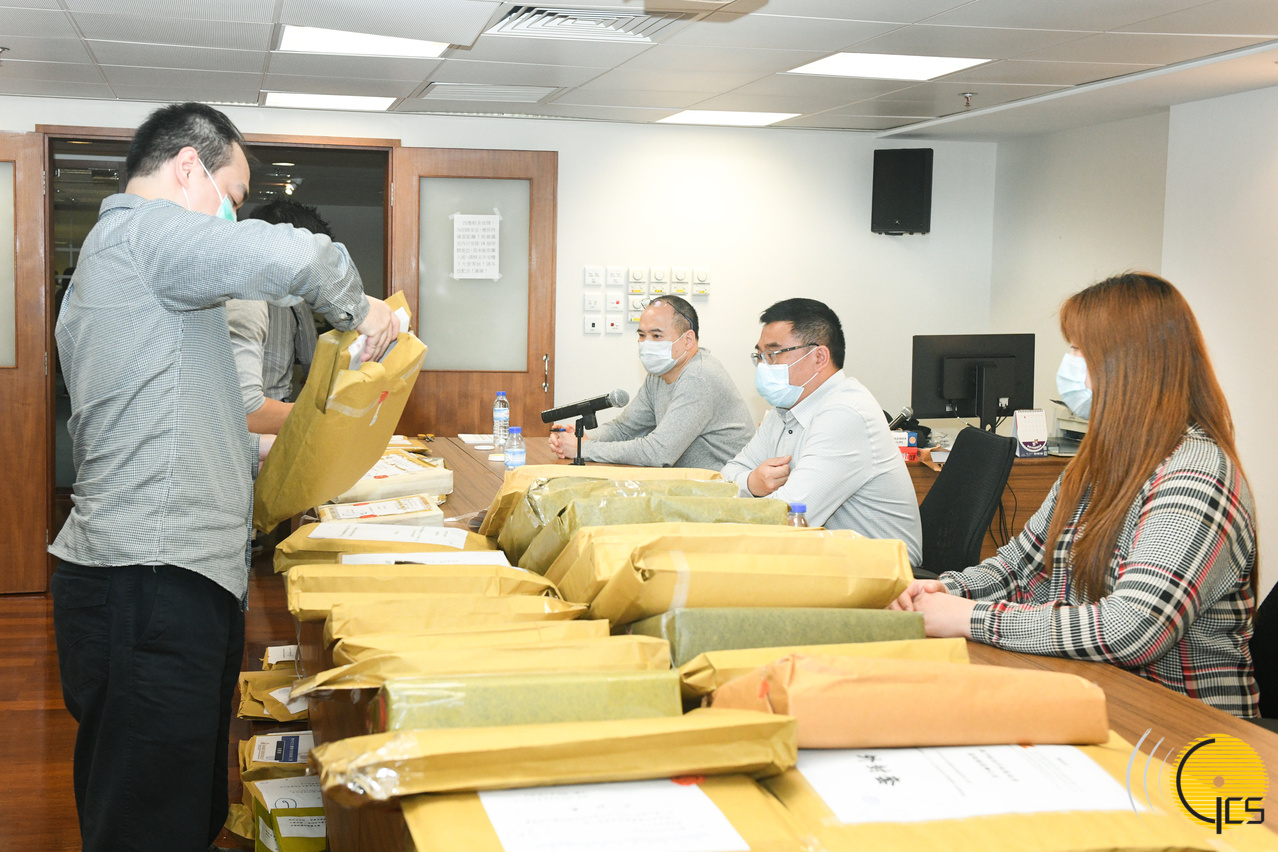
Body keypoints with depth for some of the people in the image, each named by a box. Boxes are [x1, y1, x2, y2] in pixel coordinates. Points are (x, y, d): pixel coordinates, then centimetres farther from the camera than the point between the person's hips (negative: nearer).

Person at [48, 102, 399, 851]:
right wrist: (360, 309, -5)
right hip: (153, 584, -11)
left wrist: (254, 450, 25)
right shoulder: (142, 229, -8)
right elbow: (294, 258, -24)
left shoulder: (102, 264, 25)